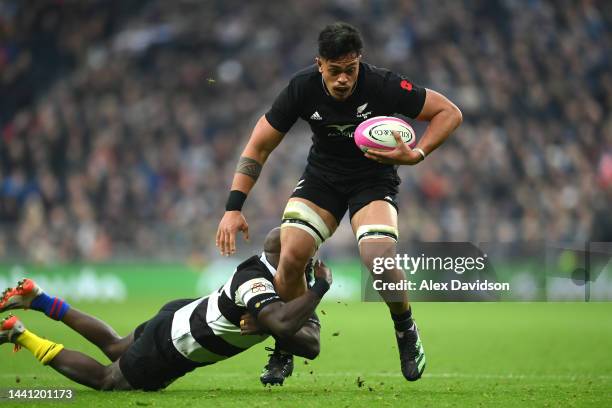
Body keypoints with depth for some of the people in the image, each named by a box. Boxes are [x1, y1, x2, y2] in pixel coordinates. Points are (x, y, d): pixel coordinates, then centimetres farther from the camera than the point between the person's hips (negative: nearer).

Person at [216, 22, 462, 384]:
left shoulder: (382, 85, -25)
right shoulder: (303, 87, -18)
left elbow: (450, 112, -14)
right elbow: (259, 146, -10)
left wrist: (416, 155, -29)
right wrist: (234, 208, -17)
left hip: (375, 178, -2)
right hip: (322, 175, 3)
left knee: (380, 261, -27)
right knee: (291, 257, -18)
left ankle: (406, 332, 5)